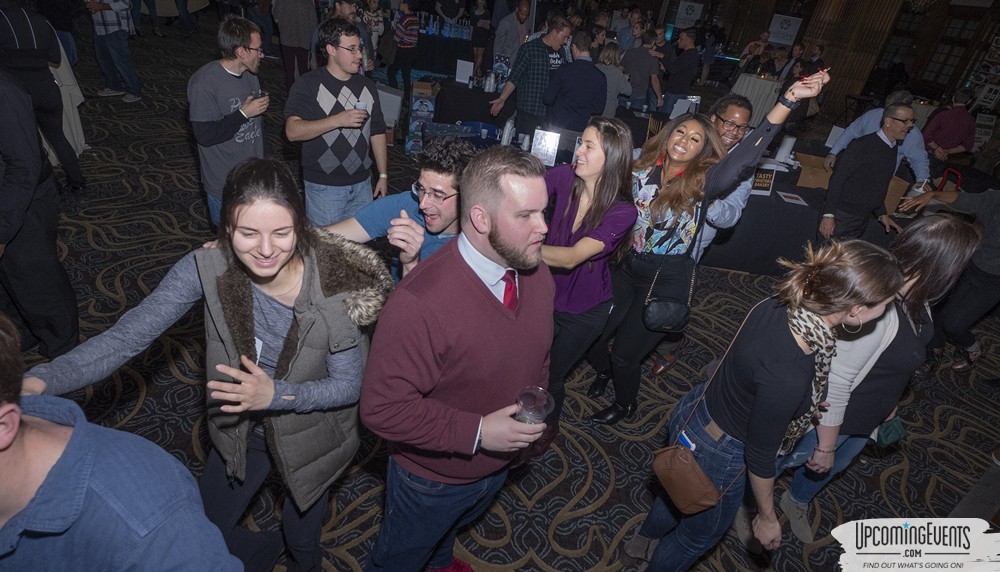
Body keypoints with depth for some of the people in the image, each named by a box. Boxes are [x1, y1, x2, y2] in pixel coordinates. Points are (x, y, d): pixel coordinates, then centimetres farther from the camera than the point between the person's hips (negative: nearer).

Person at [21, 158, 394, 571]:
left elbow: (348, 386, -22)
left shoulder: (336, 287, -32)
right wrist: (39, 380, -36)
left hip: (311, 438, -3)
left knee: (302, 536, 25)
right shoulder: (207, 269, -23)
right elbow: (127, 336, -21)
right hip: (240, 431, 3)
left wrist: (276, 394, -35)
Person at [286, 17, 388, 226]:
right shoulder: (308, 85, -8)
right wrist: (338, 120, -28)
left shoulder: (367, 86, 9)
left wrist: (383, 175, 9)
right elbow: (292, 131, -20)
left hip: (362, 184, 5)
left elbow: (377, 132, 13)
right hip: (323, 187, -4)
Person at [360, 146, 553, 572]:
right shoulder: (421, 303, -38)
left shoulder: (537, 273, -15)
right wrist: (477, 432, -32)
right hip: (431, 479, -6)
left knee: (451, 528, 39)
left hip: (498, 466, 6)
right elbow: (381, 408, -31)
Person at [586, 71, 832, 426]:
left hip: (667, 280, -3)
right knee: (590, 337, 11)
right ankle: (604, 371, 49)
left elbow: (747, 154, -25)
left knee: (624, 353, 5)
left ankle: (626, 404, 39)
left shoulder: (703, 182, -12)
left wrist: (788, 100, -32)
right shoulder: (641, 167, -2)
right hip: (627, 267, 4)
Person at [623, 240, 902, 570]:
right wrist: (767, 517, -5)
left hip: (693, 412, 7)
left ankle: (642, 541, 67)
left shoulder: (777, 305, -18)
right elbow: (759, 456, -24)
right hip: (717, 455, -7)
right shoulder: (788, 378, -40)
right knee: (699, 535, 27)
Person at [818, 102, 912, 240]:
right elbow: (837, 179, -17)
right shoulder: (863, 146, -14)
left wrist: (882, 214, 18)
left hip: (862, 220, 8)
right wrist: (828, 215, -22)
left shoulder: (893, 150, 11)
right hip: (841, 217, -8)